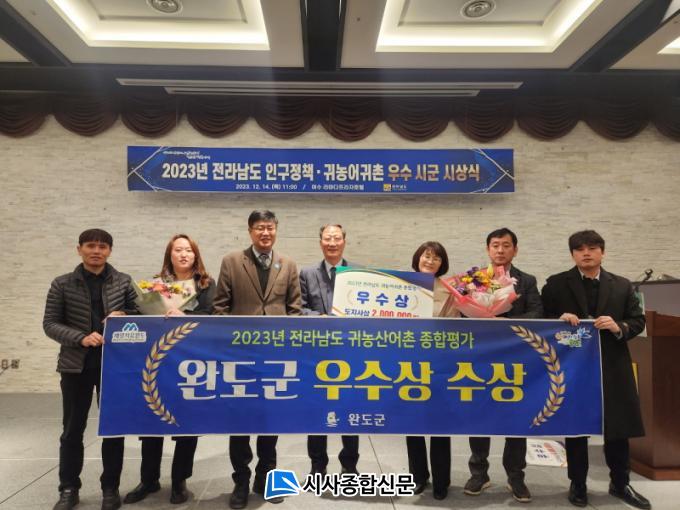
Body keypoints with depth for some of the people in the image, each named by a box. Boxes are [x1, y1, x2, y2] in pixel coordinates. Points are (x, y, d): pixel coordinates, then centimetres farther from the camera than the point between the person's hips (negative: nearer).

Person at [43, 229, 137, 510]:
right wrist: (80, 338, -17)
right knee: (73, 429, 9)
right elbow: (50, 323, -2)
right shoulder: (62, 284, 1)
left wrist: (124, 316, -14)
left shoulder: (123, 282, 3)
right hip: (76, 364, 0)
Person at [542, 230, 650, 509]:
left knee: (618, 429, 12)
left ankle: (620, 484, 32)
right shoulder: (556, 284, 0)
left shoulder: (622, 285, 7)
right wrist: (561, 319, -20)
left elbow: (638, 321, 7)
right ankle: (577, 485, 24)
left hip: (613, 368, 2)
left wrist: (618, 327, -13)